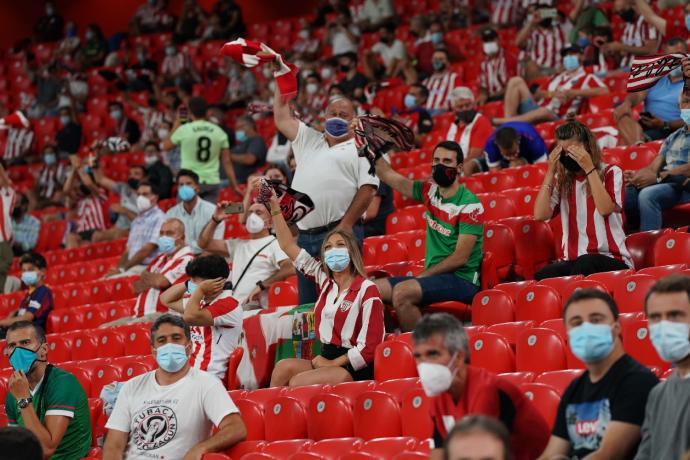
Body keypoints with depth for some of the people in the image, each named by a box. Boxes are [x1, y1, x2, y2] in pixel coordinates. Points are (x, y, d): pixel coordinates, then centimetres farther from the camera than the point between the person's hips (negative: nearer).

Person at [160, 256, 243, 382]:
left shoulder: (228, 304, -10)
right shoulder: (202, 301, 17)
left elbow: (189, 317, -24)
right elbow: (166, 300, 29)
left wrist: (200, 289, -10)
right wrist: (187, 284, 14)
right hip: (189, 372, 9)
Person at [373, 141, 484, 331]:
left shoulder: (470, 204, -12)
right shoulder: (430, 192, 8)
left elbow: (460, 258, -16)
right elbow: (387, 175, 11)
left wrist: (422, 276, -13)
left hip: (461, 280, -8)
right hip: (432, 277, 8)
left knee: (401, 292, -30)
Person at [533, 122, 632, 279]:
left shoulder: (611, 172, 5)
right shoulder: (562, 180, 12)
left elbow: (605, 208, -13)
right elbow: (540, 215, -2)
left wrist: (589, 168, -12)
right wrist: (551, 171, -2)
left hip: (611, 259, -2)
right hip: (574, 260, 2)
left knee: (584, 265, -38)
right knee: (543, 276, -33)